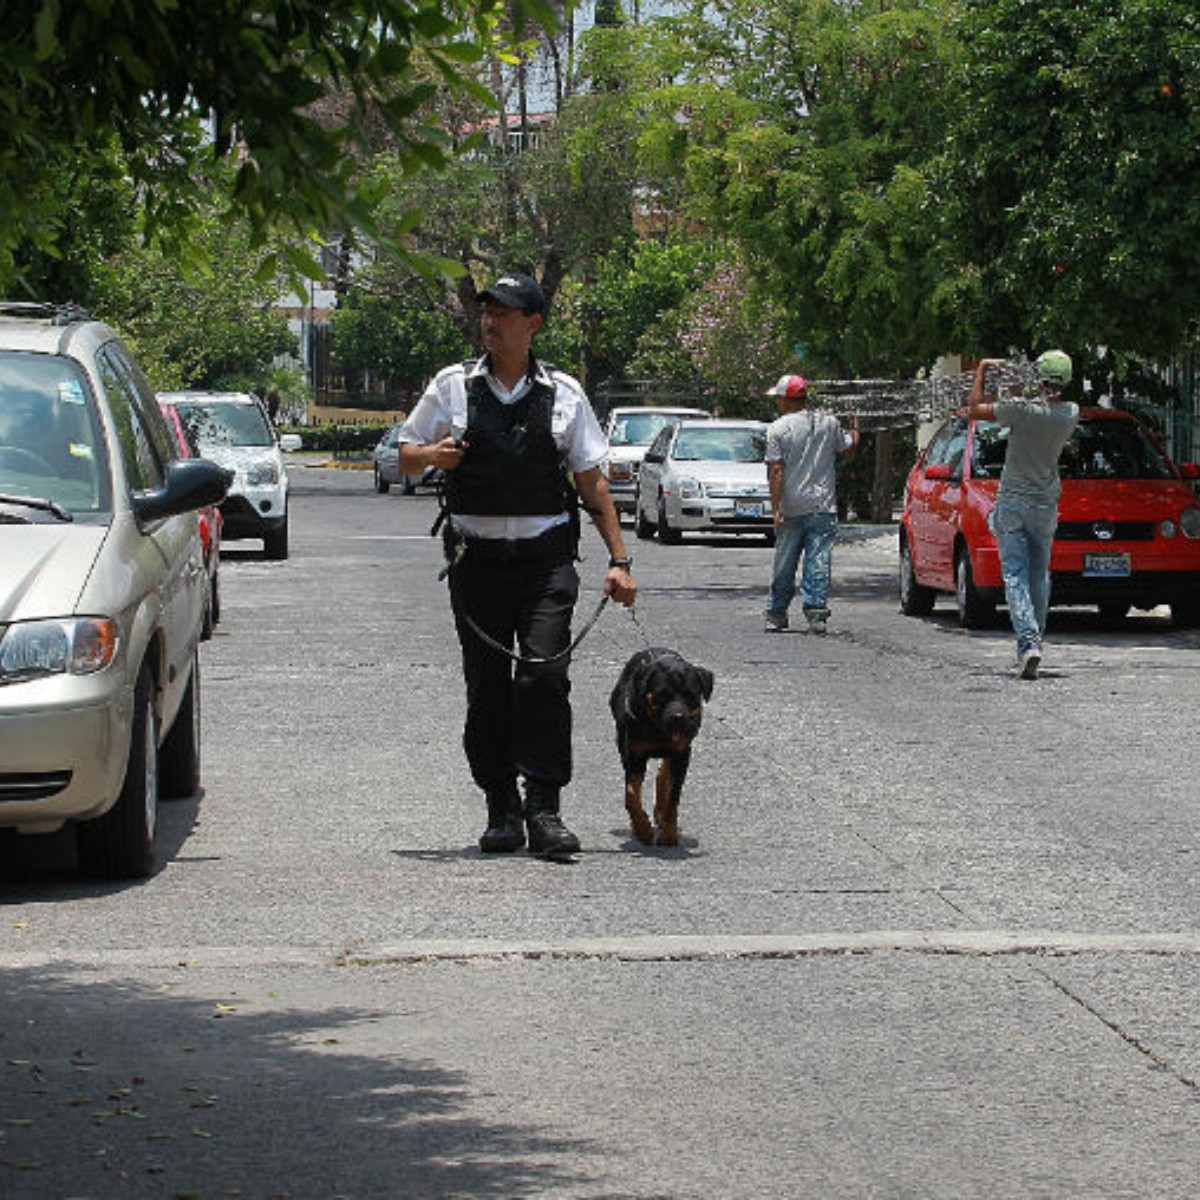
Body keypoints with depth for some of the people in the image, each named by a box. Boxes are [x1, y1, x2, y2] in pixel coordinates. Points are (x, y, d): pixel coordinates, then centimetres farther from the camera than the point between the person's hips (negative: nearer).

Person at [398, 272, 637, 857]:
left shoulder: (563, 393, 7)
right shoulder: (453, 386, 7)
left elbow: (592, 482, 9)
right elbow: (405, 456, 14)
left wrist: (619, 559, 4)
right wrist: (432, 454, -10)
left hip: (545, 558, -1)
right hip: (477, 560, 1)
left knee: (544, 677, -14)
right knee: (486, 687, 3)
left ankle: (543, 810, -12)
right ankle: (501, 809, 14)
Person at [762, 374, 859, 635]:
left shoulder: (778, 429, -5)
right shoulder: (829, 423, 4)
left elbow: (776, 471, -9)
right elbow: (848, 450, 18)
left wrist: (776, 508, -11)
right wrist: (855, 430, 38)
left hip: (792, 509, -1)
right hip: (823, 507, 1)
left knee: (784, 565, 9)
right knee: (818, 563, -1)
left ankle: (775, 614, 19)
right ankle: (816, 611, -11)